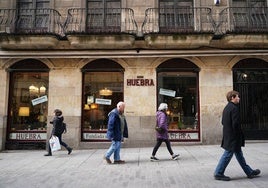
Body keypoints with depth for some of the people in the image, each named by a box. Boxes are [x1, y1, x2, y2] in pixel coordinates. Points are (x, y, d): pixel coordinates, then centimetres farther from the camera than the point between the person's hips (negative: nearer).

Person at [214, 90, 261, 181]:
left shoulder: (226, 108, 10)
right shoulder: (234, 108, -19)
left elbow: (223, 122, 13)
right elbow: (235, 124, -23)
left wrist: (228, 130, 13)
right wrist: (238, 135, -11)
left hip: (228, 135, 10)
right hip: (233, 137, -10)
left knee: (239, 154, 18)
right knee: (227, 155, -1)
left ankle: (249, 172, 32)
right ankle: (218, 173, 8)